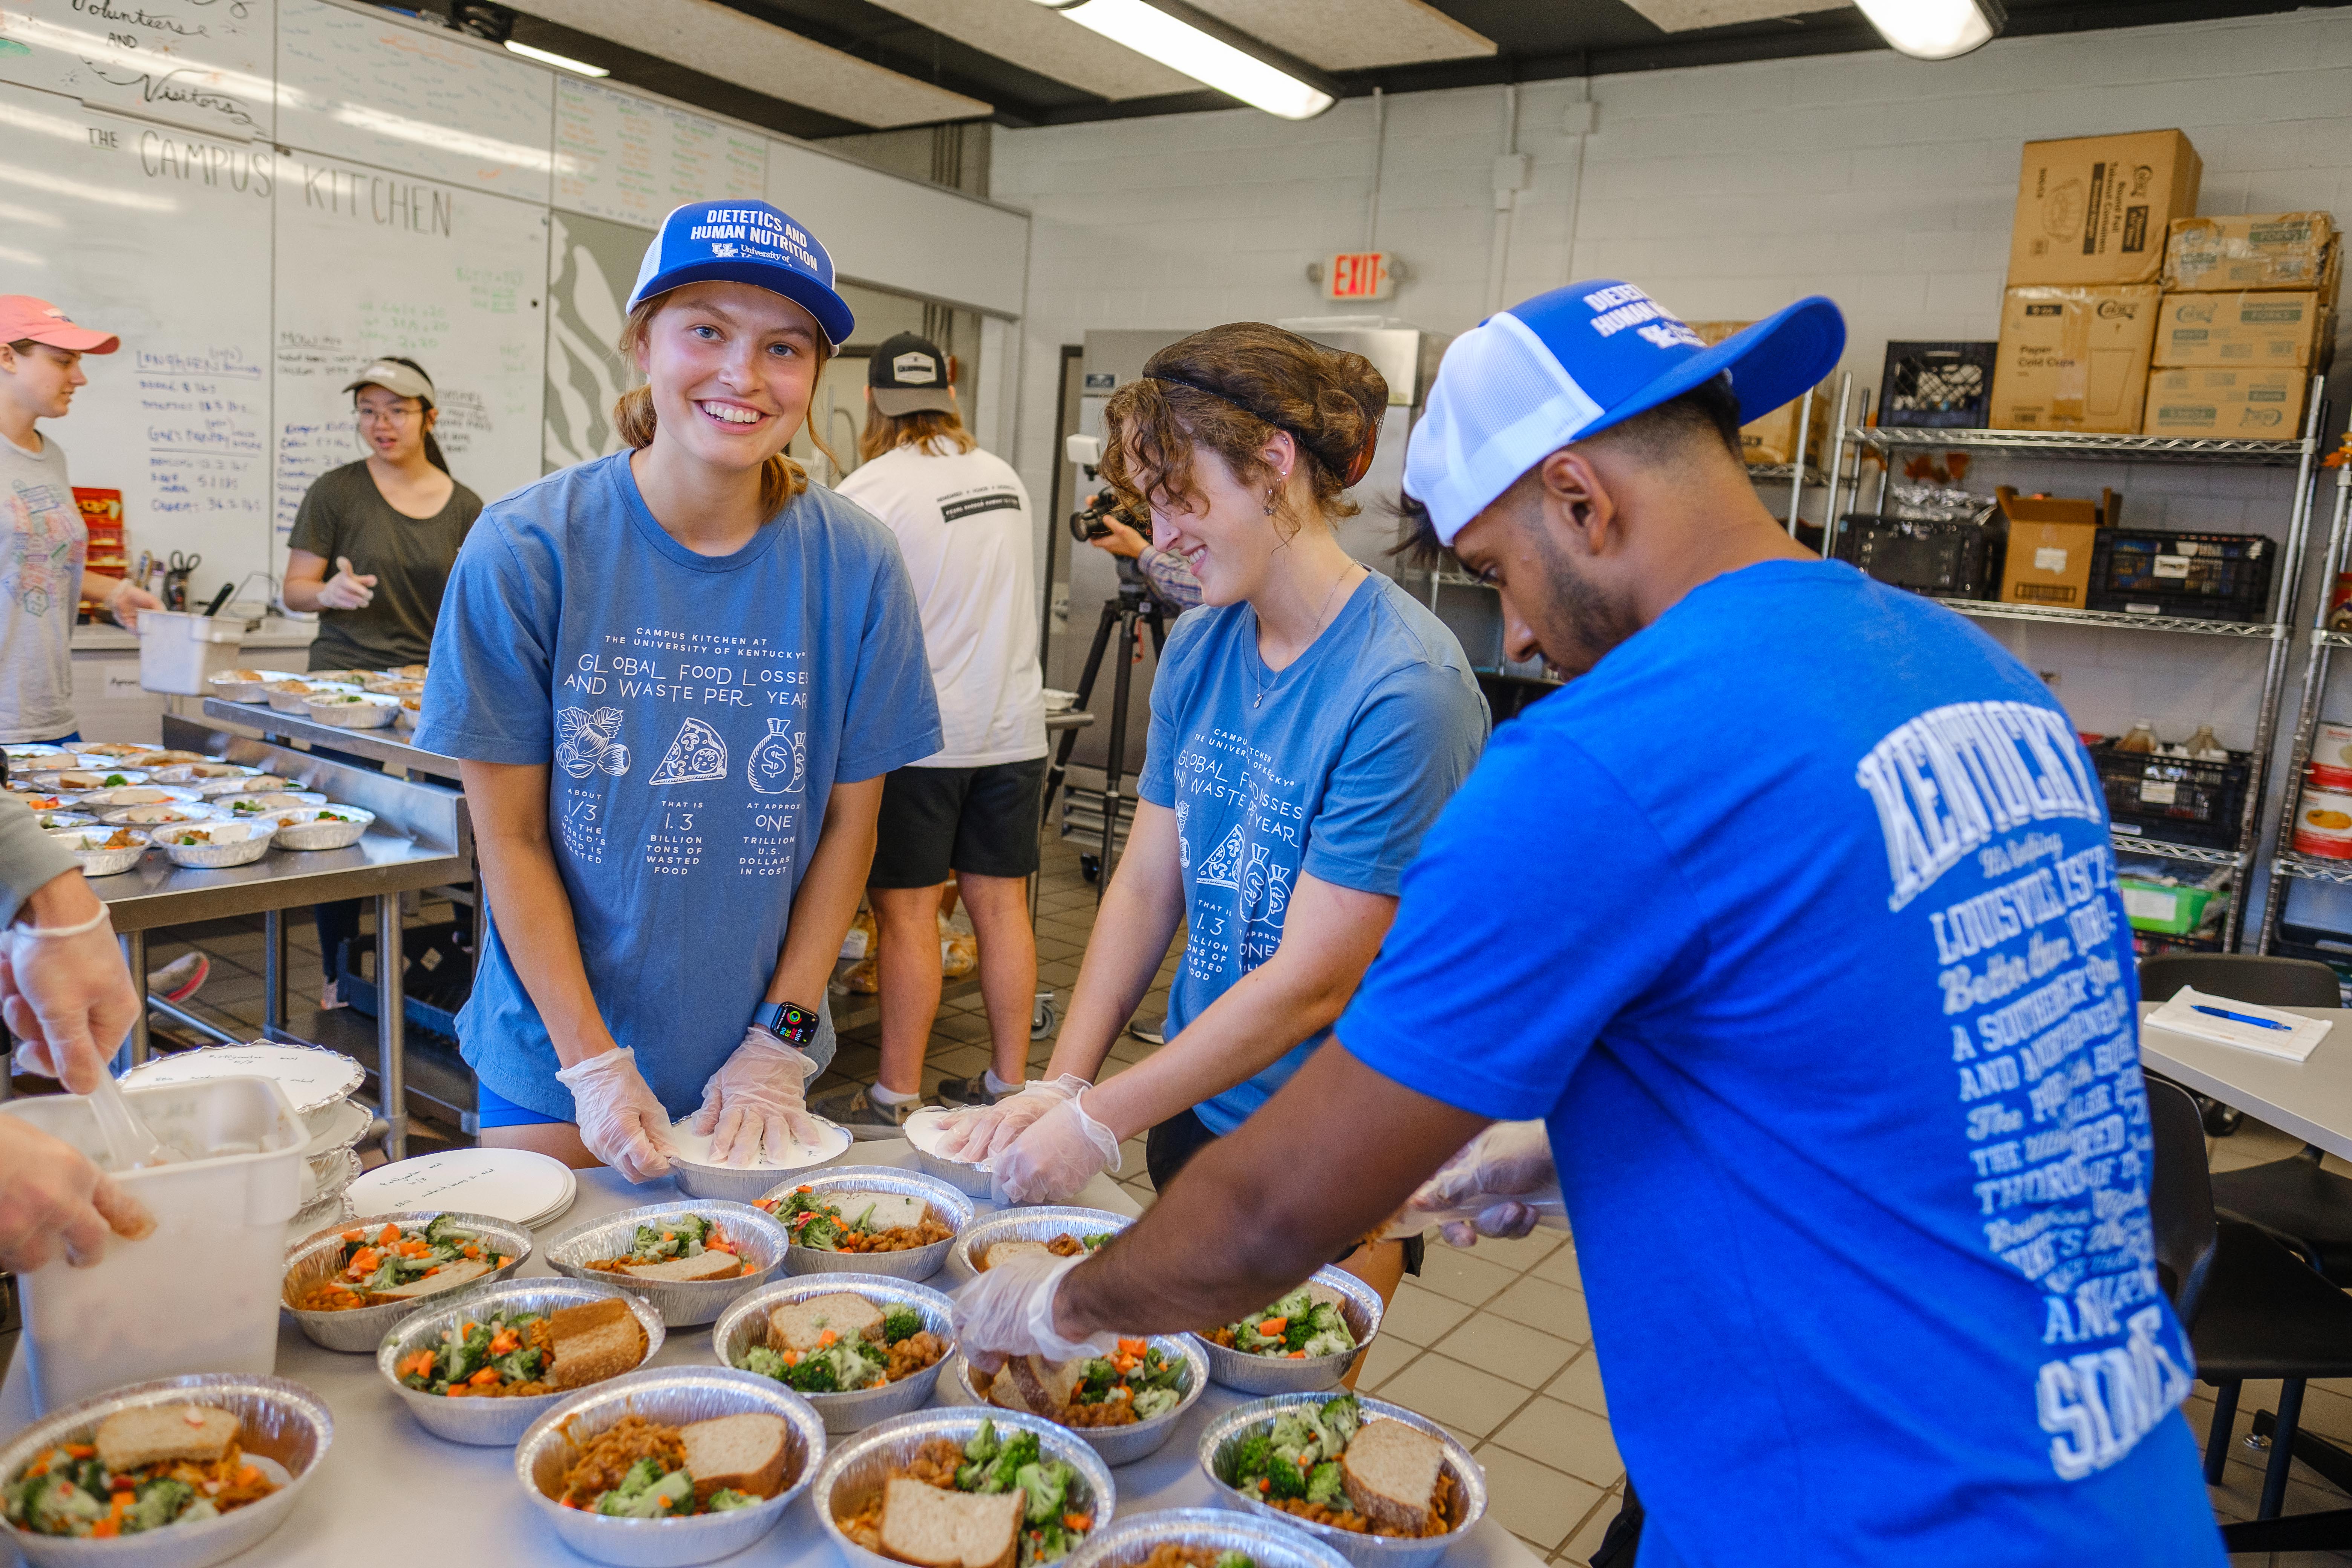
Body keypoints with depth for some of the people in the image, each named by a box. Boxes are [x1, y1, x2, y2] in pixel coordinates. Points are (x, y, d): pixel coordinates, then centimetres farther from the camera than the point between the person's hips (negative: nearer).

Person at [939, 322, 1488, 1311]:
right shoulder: (1198, 647, -1)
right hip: (1190, 1114, 6)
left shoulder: (1403, 691, -24)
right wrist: (1060, 1084, -7)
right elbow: (1146, 885, 2)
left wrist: (1097, 1122, -18)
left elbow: (1310, 985, -23)